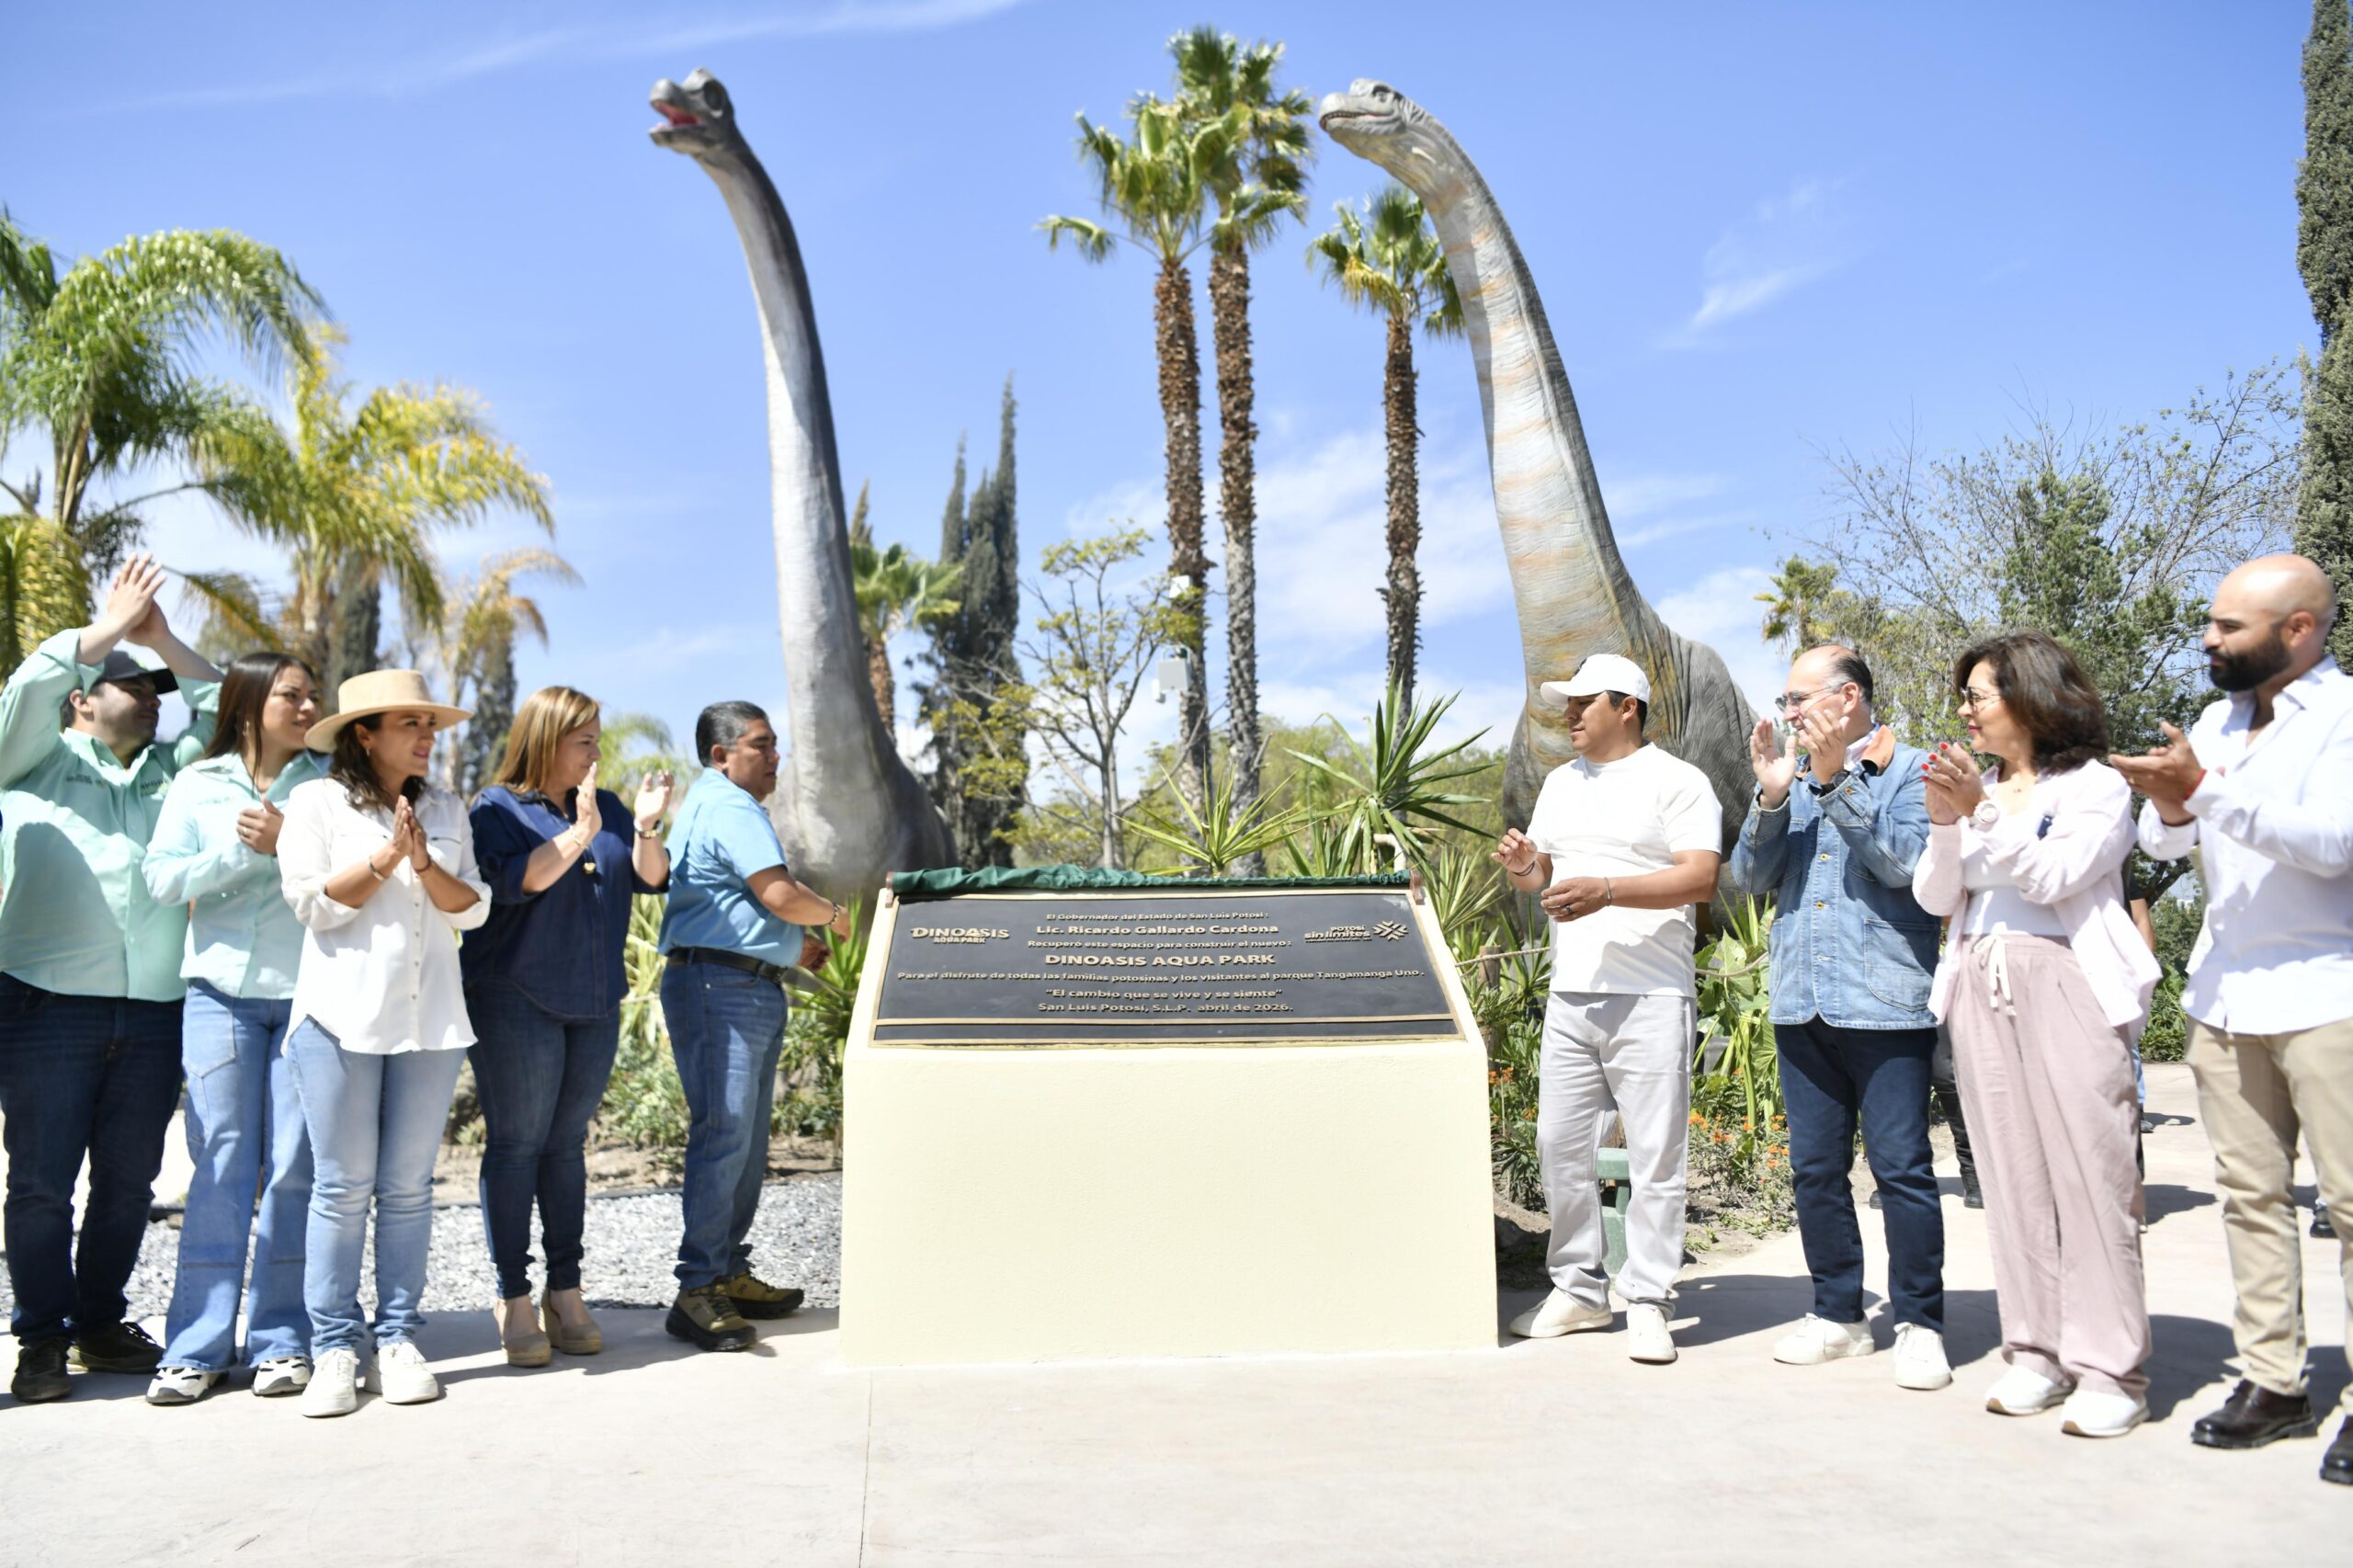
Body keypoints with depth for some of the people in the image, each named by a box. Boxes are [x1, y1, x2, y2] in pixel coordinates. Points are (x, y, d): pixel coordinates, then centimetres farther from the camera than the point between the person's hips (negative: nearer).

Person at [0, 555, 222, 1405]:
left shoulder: (170, 772, 20)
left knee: (129, 1182, 8)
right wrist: (111, 628, -4)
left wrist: (163, 637, 7)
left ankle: (101, 1325, 20)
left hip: (154, 1013, 4)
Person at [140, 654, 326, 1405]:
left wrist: (288, 843, -17)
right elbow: (162, 877, -1)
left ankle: (280, 1338, 8)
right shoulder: (198, 785, 8)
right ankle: (199, 1344, 8)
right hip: (223, 988, 1)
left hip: (309, 992, 0)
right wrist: (242, 850, -12)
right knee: (221, 1165, 1)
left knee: (294, 1166, 0)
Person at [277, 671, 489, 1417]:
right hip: (343, 1014, -3)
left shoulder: (446, 811, 14)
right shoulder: (317, 802, 4)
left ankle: (397, 1341, 11)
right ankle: (335, 1348, 6)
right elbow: (313, 903, -4)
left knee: (408, 1185, 4)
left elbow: (472, 908, 7)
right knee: (343, 1186, -2)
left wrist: (425, 865, -9)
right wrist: (386, 859, -11)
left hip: (429, 1016, 3)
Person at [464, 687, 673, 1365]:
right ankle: (515, 1302, 4)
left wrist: (646, 827, -12)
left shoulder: (605, 808, 11)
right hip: (516, 1000, -5)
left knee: (567, 1144, 10)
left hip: (594, 1004, 5)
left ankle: (566, 1295, 15)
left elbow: (651, 879, 5)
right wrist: (579, 833, -24)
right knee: (515, 1145, -2)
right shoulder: (497, 808, -3)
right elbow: (513, 881, -18)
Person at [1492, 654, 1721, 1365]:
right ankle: (1578, 1289, 20)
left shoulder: (1677, 782, -3)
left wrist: (1607, 890, -25)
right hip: (1570, 994, 7)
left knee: (1655, 1155, -3)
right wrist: (1522, 865, 0)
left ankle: (1647, 1305, 6)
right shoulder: (1561, 783, 19)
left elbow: (1701, 879, -13)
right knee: (1561, 1145, 8)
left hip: (1649, 998, -6)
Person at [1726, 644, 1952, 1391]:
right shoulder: (1790, 774, 16)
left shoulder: (1910, 769, 1)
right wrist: (1771, 797, -7)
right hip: (1802, 1005, 6)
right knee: (1815, 1167, 9)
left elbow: (1905, 862, -14)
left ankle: (1919, 1322, 8)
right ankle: (1837, 1313, 21)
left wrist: (1836, 781, -16)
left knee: (1900, 1165, -4)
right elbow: (1749, 877, 7)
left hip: (1886, 1002, -5)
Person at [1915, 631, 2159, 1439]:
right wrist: (1946, 824, -4)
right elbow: (1936, 898, 11)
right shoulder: (1976, 790, 16)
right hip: (1981, 986, 5)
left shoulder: (2096, 787, 3)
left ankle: (2109, 1370, -2)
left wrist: (1982, 814, -15)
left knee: (2089, 1173, -7)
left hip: (2066, 985, -5)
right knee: (2014, 1177, 5)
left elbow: (2054, 877, -10)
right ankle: (2037, 1355, 12)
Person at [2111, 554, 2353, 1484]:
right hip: (2223, 993, 6)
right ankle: (2274, 1381, 15)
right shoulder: (2219, 716, 13)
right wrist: (2169, 806, -10)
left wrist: (2205, 789, -27)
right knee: (2251, 1192, 8)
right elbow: (2162, 843, 12)